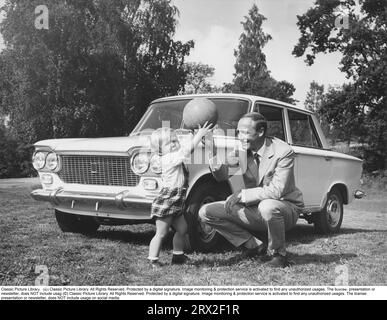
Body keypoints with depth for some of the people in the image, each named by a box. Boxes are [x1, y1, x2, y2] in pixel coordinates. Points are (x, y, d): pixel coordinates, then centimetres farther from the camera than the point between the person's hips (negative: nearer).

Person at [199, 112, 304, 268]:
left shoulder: (283, 152, -19)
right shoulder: (242, 148, -3)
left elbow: (276, 191, -26)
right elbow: (222, 176, -9)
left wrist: (242, 195, -28)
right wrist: (213, 154, -27)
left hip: (285, 207, -5)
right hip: (254, 209, 6)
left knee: (268, 206, -42)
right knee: (206, 212, -6)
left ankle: (277, 254, -11)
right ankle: (256, 246, 2)